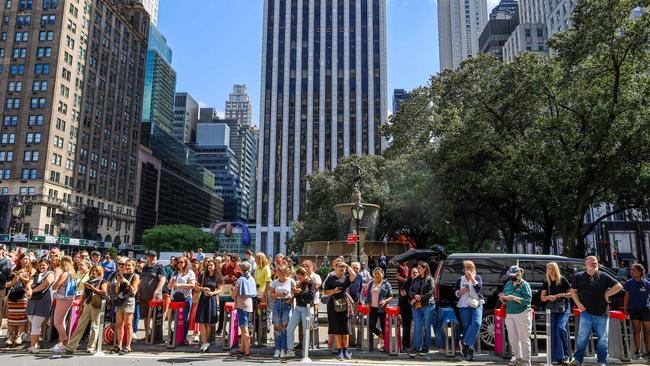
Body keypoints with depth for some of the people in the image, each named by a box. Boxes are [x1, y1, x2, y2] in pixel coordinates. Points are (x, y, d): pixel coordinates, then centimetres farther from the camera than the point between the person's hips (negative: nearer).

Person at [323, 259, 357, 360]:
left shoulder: (346, 277, 7)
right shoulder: (330, 278, 5)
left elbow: (354, 275, -16)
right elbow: (325, 292, 4)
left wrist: (347, 266, -8)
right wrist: (334, 291, -13)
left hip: (345, 304, 1)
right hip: (334, 305, -1)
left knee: (345, 327, 3)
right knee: (336, 328, 0)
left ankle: (345, 350, 12)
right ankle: (340, 350, 5)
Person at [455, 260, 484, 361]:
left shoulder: (477, 277, 10)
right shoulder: (460, 280, 13)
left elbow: (479, 288, -9)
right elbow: (456, 293, 13)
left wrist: (471, 277, -12)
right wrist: (461, 291, -7)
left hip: (476, 305, -1)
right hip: (464, 306, 1)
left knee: (476, 323, -23)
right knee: (466, 326, -2)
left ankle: (465, 343, -19)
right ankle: (469, 348, 6)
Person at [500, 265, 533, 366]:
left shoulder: (524, 284, -6)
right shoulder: (508, 284, 12)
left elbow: (527, 300, -16)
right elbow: (505, 301, 17)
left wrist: (514, 298, -25)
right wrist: (502, 298, -6)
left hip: (522, 314, -6)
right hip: (509, 314, 6)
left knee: (523, 338, -1)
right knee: (512, 338, 9)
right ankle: (517, 357, 23)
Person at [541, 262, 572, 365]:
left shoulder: (562, 280, -3)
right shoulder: (546, 282, 8)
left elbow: (571, 293, 1)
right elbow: (542, 297, 9)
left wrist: (562, 294, -16)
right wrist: (548, 297, -11)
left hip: (563, 307, -4)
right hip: (552, 308, 4)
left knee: (561, 327, -20)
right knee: (553, 331, 0)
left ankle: (564, 355, -8)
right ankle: (557, 357, 8)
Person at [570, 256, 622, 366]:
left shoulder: (603, 276, 3)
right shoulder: (579, 276, 3)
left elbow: (618, 286, 2)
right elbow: (573, 291, 9)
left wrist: (607, 294, -1)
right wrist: (579, 304, 0)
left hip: (602, 313, 1)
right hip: (586, 312, -1)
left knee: (603, 338, 7)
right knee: (582, 336, -1)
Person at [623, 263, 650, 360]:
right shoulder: (629, 283, -1)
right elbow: (627, 296, 3)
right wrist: (625, 309, 2)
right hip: (633, 309, 1)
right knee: (636, 330, 5)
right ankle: (638, 352, 11)